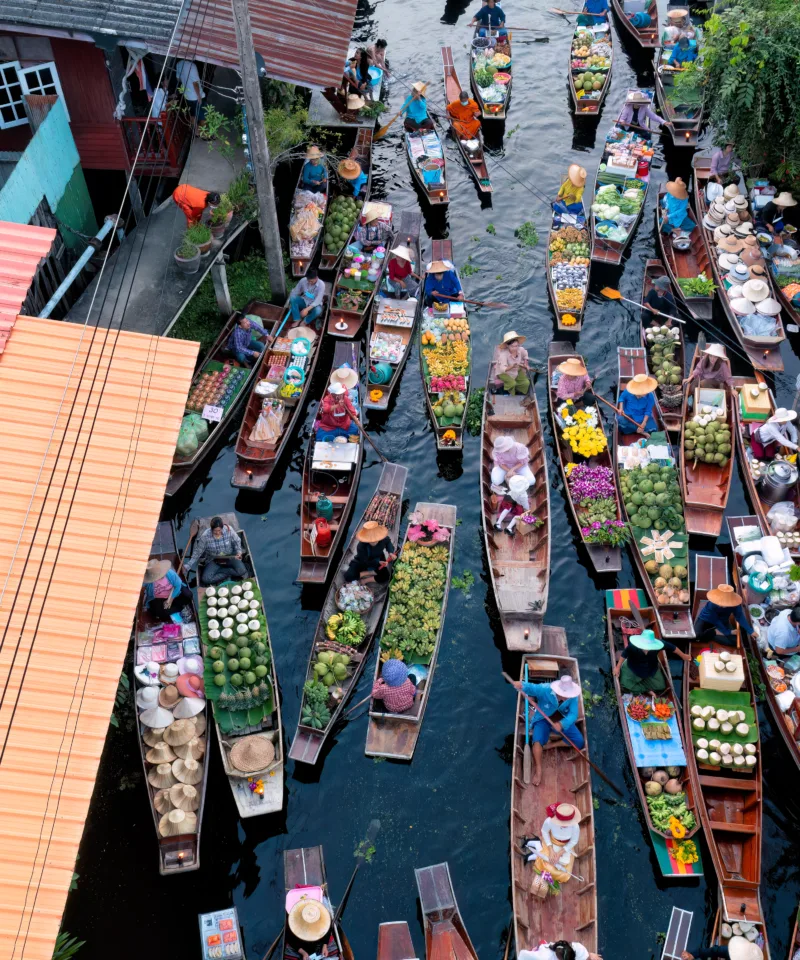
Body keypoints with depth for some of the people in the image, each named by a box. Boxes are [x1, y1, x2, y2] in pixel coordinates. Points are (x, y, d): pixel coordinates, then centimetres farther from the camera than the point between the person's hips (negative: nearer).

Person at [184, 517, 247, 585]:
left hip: (230, 557, 0)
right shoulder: (205, 536, -21)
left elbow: (237, 541, 0)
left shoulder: (229, 530, -19)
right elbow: (197, 552, -10)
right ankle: (229, 572, -8)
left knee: (242, 571, -26)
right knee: (205, 579, -24)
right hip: (214, 560, 0)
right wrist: (188, 566, -17)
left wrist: (239, 552, -17)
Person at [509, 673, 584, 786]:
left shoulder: (573, 696, -21)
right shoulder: (545, 689, -27)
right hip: (543, 719, -3)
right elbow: (530, 687, -29)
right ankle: (538, 770, -16)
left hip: (562, 720, 3)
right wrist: (520, 685, -55)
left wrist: (562, 724, -48)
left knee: (579, 742, -14)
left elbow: (573, 714, -27)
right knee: (537, 740, -29)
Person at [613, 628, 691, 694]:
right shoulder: (633, 646, -39)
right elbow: (624, 654, -19)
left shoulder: (658, 645, -34)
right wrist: (618, 667, -12)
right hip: (633, 668, -2)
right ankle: (647, 689, 4)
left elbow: (672, 648, -15)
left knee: (660, 686, 4)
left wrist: (684, 656, 1)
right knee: (626, 685, -17)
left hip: (651, 669, 2)